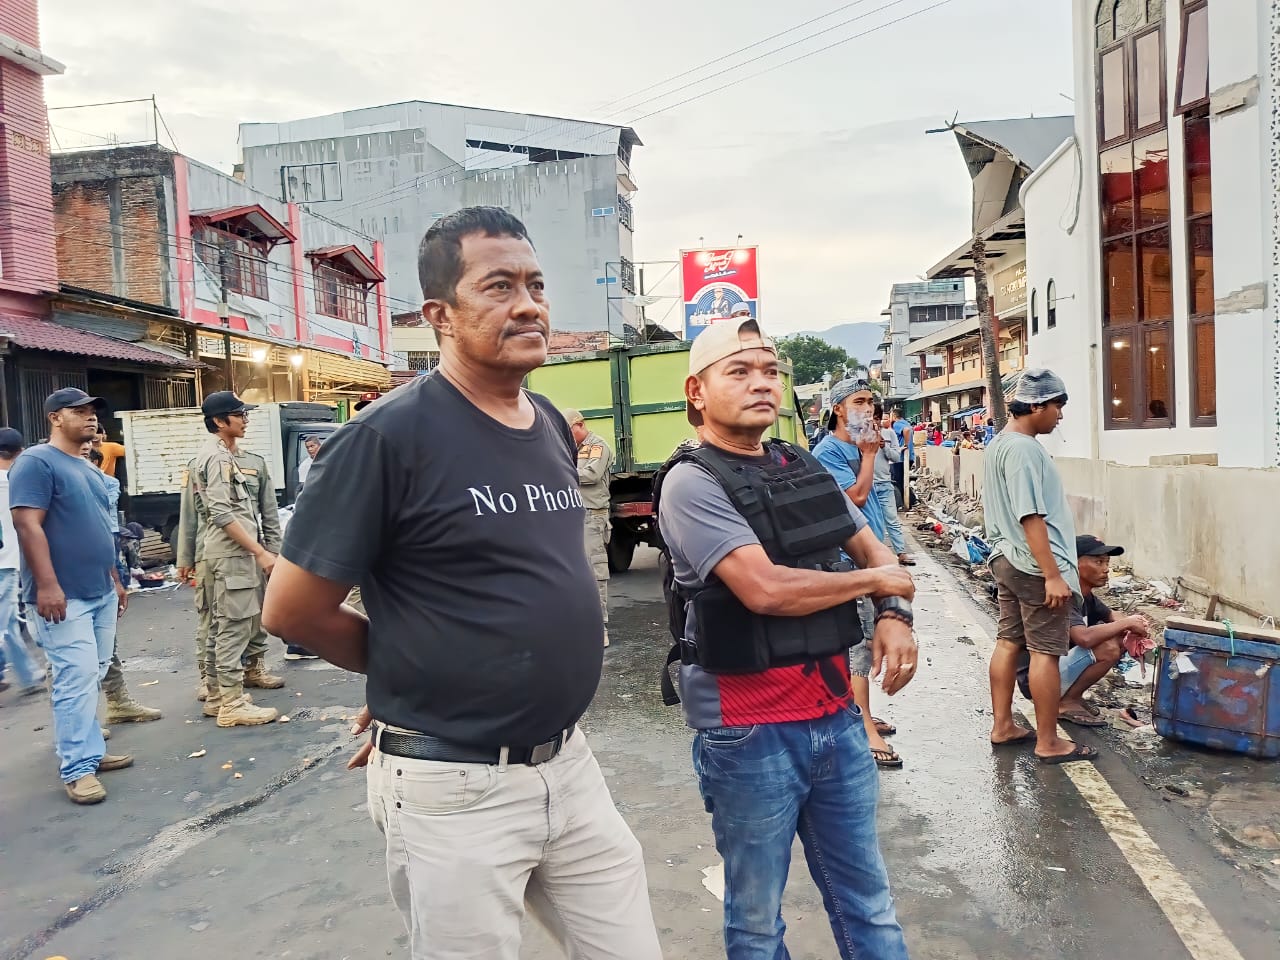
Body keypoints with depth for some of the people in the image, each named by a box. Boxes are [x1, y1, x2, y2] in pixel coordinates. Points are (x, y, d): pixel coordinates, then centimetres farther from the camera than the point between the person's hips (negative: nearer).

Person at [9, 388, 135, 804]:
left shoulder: (88, 469, 17)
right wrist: (47, 585, -24)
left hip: (101, 592, 9)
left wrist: (114, 579, 22)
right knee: (77, 678, -9)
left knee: (93, 677, 12)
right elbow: (27, 524, -18)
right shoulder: (36, 462, -9)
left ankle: (88, 750, 20)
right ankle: (77, 768, -3)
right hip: (65, 596, -9)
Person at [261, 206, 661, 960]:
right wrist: (412, 673, 1)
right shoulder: (391, 434, -17)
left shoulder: (553, 426, 5)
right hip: (456, 789, -6)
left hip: (570, 766, 7)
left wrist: (430, 676, 9)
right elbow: (293, 609, -13)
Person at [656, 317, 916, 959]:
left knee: (867, 901, 18)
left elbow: (875, 551, 16)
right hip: (749, 730, -6)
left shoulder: (805, 469, 8)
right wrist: (874, 581, -8)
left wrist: (895, 614, -6)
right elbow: (767, 589, -23)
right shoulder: (691, 483, -14)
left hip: (836, 714, 6)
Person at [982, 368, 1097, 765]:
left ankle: (1003, 726, 23)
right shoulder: (1024, 450, -19)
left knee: (1008, 642, 14)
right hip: (1034, 565, -10)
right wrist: (1053, 575, -23)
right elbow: (1031, 518, -24)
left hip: (1005, 560, 10)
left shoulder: (996, 445, 12)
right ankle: (1048, 743, 7)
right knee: (1046, 651, -2)